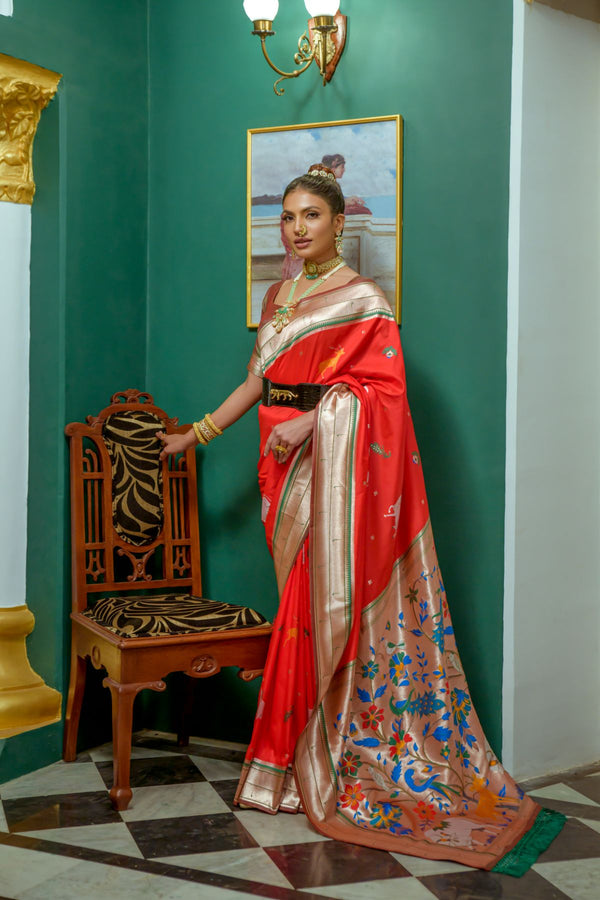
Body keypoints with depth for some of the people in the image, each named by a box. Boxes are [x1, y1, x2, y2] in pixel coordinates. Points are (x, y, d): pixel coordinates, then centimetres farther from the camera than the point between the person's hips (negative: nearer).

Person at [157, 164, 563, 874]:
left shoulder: (363, 298, -4)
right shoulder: (279, 297, 17)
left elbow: (380, 386, -10)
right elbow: (258, 381, 22)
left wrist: (312, 418, -21)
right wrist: (196, 434, 24)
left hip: (340, 469, -6)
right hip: (290, 469, 6)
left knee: (338, 599, -5)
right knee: (305, 602, 7)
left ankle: (344, 767, 7)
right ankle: (308, 761, 16)